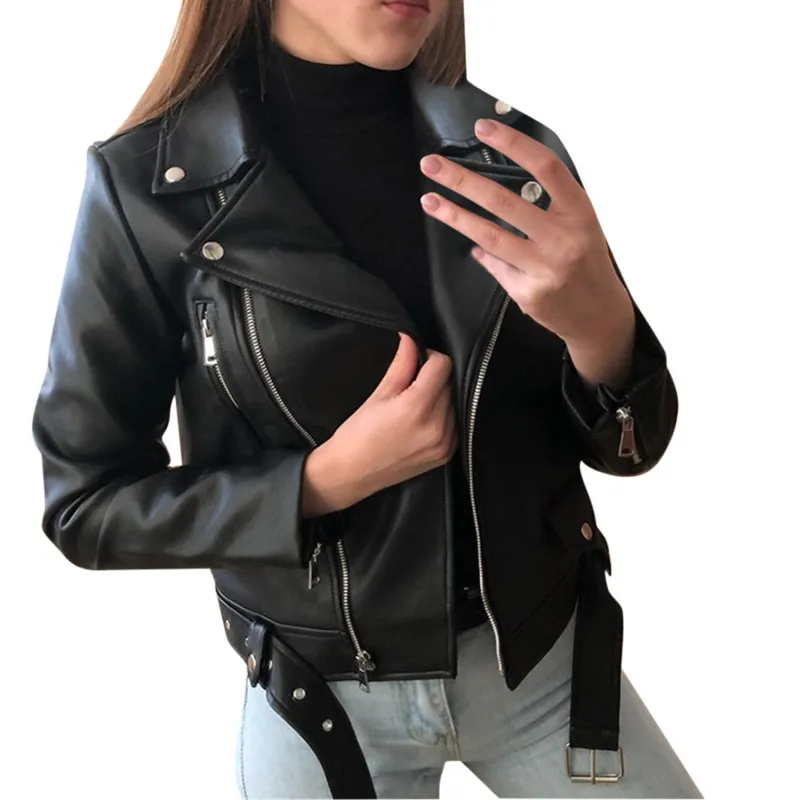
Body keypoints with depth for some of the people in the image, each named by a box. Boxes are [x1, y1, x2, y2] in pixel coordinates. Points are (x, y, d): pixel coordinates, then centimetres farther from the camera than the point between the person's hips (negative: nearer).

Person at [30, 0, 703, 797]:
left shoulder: (515, 153, -8)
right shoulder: (146, 186, -16)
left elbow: (628, 446, -4)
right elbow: (84, 500, -9)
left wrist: (602, 330, -26)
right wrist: (325, 481, -24)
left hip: (545, 658, 3)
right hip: (324, 694, -2)